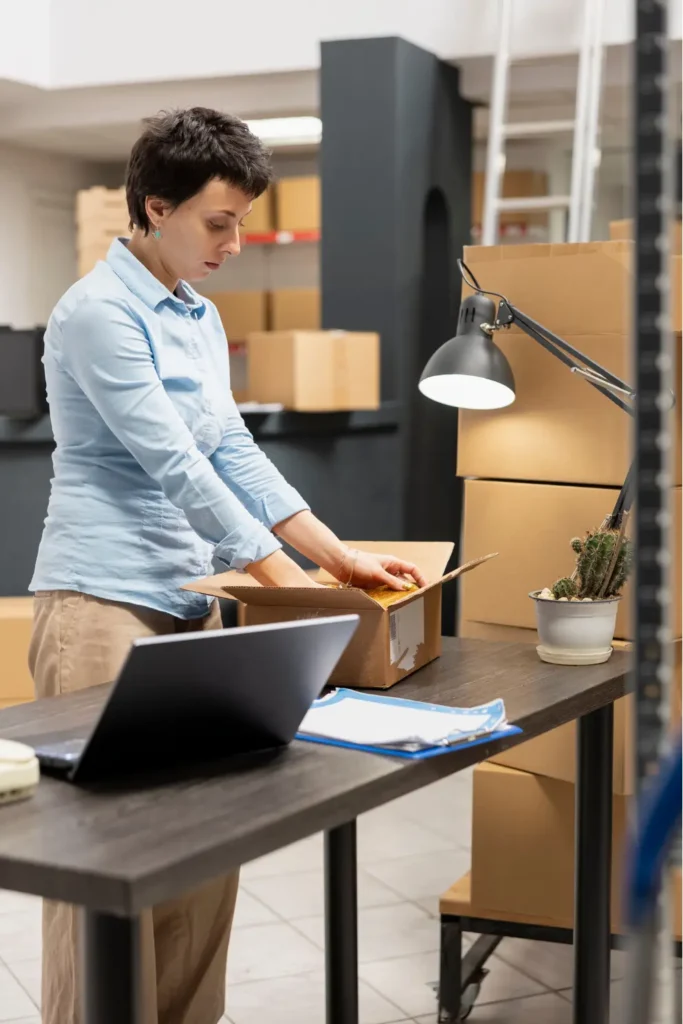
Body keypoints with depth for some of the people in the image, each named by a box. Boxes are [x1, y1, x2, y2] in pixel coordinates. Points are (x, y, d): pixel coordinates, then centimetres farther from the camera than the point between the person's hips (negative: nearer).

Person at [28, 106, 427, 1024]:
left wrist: (341, 557, 4)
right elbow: (174, 467, -18)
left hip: (191, 604, 8)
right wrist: (289, 584, -17)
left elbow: (235, 456, 12)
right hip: (103, 604, -8)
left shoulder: (202, 320, 14)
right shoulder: (99, 312, -13)